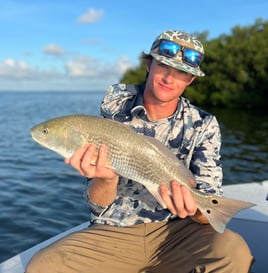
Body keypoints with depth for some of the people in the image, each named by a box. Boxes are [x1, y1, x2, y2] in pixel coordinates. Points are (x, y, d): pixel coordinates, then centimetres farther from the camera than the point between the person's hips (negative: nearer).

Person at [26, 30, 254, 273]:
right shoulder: (114, 111, -3)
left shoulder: (203, 126, -2)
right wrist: (106, 178, -29)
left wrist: (194, 209, -32)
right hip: (112, 232, 1)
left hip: (175, 233, 0)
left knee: (233, 252, -31)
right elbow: (97, 205, -6)